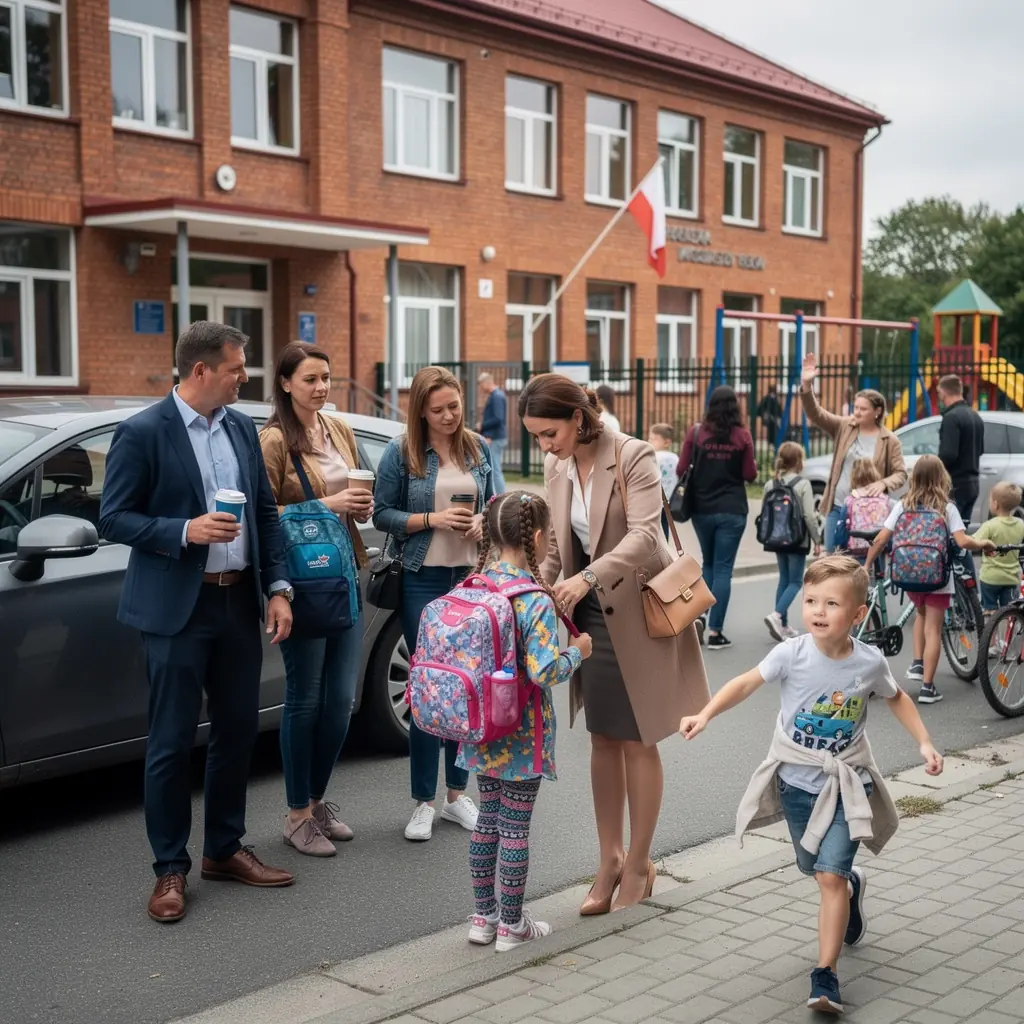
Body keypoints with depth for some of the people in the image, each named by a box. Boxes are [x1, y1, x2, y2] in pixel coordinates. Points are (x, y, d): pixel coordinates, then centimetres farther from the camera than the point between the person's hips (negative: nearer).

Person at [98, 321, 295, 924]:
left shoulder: (242, 428, 9)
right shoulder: (143, 433, -9)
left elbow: (266, 512, 12)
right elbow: (114, 519, -9)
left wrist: (278, 588, 4)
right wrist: (185, 531, -21)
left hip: (240, 602, 6)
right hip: (178, 608, -6)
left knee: (238, 731, 13)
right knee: (173, 741, 1)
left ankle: (225, 850, 28)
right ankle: (171, 869, 14)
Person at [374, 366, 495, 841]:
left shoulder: (478, 448, 7)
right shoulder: (401, 451, -3)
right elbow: (382, 513, -5)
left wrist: (482, 523, -7)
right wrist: (433, 520, -17)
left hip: (473, 577, 3)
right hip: (423, 580, -3)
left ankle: (457, 794, 21)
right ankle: (423, 802, 11)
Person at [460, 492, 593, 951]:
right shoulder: (535, 599, -20)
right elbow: (544, 671, -26)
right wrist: (577, 650, -8)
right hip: (521, 735, -6)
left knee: (488, 819, 18)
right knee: (515, 827, 6)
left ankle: (483, 915, 28)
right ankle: (512, 924, 18)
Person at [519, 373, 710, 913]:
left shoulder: (633, 456, -17)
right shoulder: (556, 467, 2)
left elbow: (644, 534, -28)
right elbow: (555, 543, 6)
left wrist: (587, 577, -40)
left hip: (638, 610, -6)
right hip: (590, 614, 6)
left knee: (637, 741, 3)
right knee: (602, 739, 11)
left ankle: (639, 863, 16)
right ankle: (610, 857, 22)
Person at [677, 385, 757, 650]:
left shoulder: (696, 432, -4)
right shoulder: (742, 435, -6)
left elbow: (681, 470, -4)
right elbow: (750, 475, -5)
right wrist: (753, 466, 17)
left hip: (702, 508, 2)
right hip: (732, 510, -2)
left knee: (709, 564, 21)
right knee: (723, 569, 2)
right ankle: (714, 632, 1)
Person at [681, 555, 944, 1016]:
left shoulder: (870, 662, -13)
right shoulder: (791, 654, -17)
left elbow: (896, 698, 7)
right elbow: (745, 683, -10)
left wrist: (924, 742, 1)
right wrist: (704, 716, -23)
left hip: (845, 784, -2)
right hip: (796, 782, 2)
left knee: (830, 875, -14)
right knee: (815, 869, 20)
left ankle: (825, 976, -7)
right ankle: (852, 885, 56)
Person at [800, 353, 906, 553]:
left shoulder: (889, 440, -2)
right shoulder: (843, 427, 4)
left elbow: (901, 473, -4)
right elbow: (815, 414, -7)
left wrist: (884, 483, -25)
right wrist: (807, 385, -22)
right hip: (837, 507, 3)